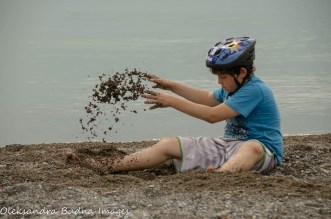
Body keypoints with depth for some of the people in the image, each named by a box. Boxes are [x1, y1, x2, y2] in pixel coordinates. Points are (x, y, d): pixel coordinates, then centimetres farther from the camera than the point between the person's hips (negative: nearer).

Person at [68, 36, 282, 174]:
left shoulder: (254, 90, -19)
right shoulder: (236, 87, 11)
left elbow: (213, 115, -23)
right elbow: (208, 99, 27)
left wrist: (173, 101, -18)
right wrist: (173, 86, 16)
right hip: (229, 145, 8)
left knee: (253, 148, -46)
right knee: (167, 144, -3)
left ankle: (221, 174, -76)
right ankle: (107, 169, -13)